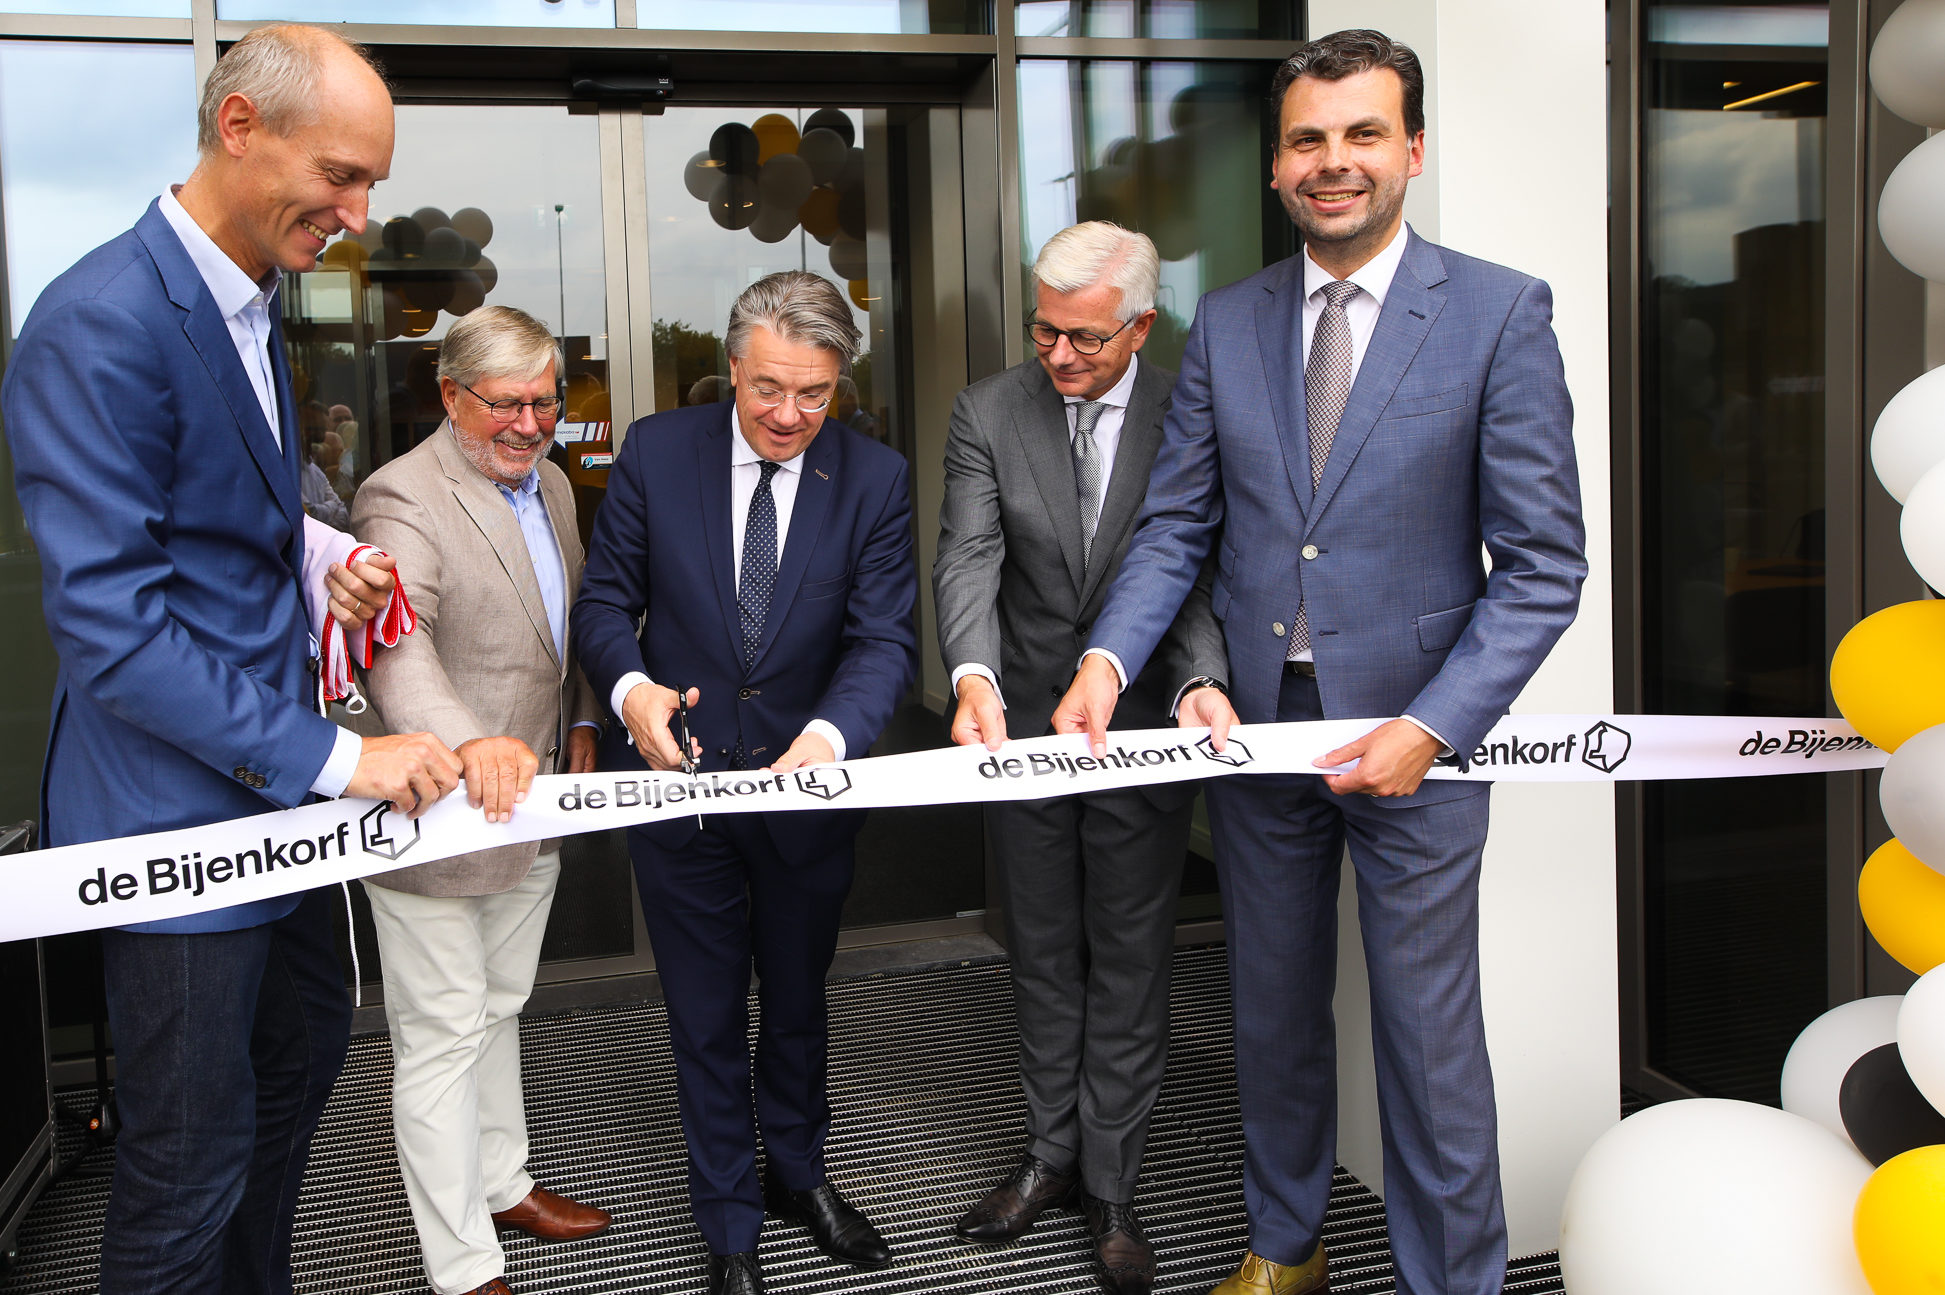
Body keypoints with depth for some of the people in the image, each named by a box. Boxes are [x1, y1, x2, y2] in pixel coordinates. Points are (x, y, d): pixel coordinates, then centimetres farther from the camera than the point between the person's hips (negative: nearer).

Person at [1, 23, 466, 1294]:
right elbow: (113, 626, -25)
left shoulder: (249, 304, 8)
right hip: (178, 813, -10)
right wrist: (336, 757, -23)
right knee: (192, 1160, 5)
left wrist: (313, 547, 2)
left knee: (307, 1046, 25)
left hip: (275, 786, 10)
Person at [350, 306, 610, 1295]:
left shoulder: (551, 485, 10)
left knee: (498, 1010, 24)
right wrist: (470, 742, -51)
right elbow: (395, 643, -35)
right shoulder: (403, 498, -19)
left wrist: (581, 725, 13)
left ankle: (503, 1184, 43)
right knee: (442, 1038, 3)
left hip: (531, 801, 8)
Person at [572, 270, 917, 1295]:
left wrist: (830, 733, -35)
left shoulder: (874, 479, -9)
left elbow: (884, 636, -15)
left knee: (798, 1001, 22)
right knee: (706, 1019, 14)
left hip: (808, 784, 1)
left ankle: (798, 1173, 47)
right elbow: (605, 598, -4)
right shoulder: (655, 452, -9)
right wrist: (632, 688, -26)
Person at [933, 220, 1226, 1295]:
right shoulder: (989, 411, -4)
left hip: (1142, 732, -2)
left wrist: (1202, 680, -33)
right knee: (1043, 958, 17)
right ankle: (1052, 1154, 35)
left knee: (1131, 965, 9)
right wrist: (974, 677, -33)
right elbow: (968, 558, -15)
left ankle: (1111, 1187, 24)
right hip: (1021, 729, 2)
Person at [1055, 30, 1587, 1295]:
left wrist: (1431, 726, -19)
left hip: (1412, 735, -4)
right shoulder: (1228, 322, 3)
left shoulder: (1502, 313, -9)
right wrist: (1109, 658, -12)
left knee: (1431, 1039, 7)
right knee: (1275, 1019, 19)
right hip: (1255, 725, 4)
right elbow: (1178, 524, 4)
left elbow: (1543, 565, -10)